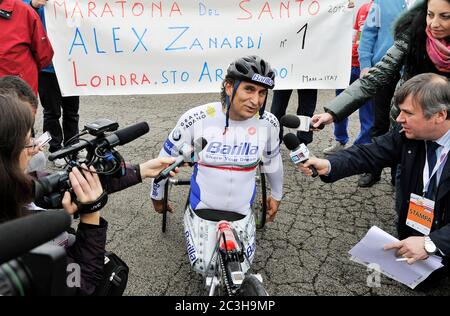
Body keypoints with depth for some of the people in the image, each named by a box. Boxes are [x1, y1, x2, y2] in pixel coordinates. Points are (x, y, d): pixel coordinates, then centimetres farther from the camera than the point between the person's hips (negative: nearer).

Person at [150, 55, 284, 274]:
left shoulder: (268, 123, -15)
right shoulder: (197, 119, -23)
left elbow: (272, 160, 6)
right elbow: (166, 156, -7)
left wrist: (276, 195, 19)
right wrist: (157, 195, 7)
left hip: (241, 213, 2)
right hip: (202, 209, -2)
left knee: (240, 269, 11)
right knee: (204, 268, 4)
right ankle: (191, 220, 30)